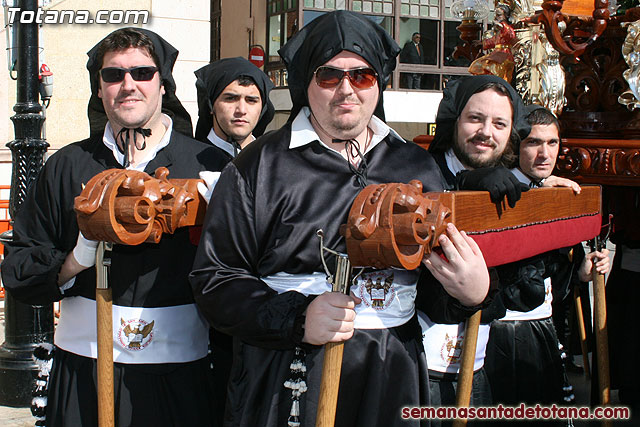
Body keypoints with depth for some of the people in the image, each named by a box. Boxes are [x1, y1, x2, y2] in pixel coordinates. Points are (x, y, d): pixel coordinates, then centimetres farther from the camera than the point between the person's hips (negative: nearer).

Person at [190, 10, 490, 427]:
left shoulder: (419, 167, 8)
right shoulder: (260, 166, -4)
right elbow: (215, 278, -6)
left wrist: (471, 292, -9)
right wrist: (296, 320, -19)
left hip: (392, 377, 3)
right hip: (287, 381, -3)